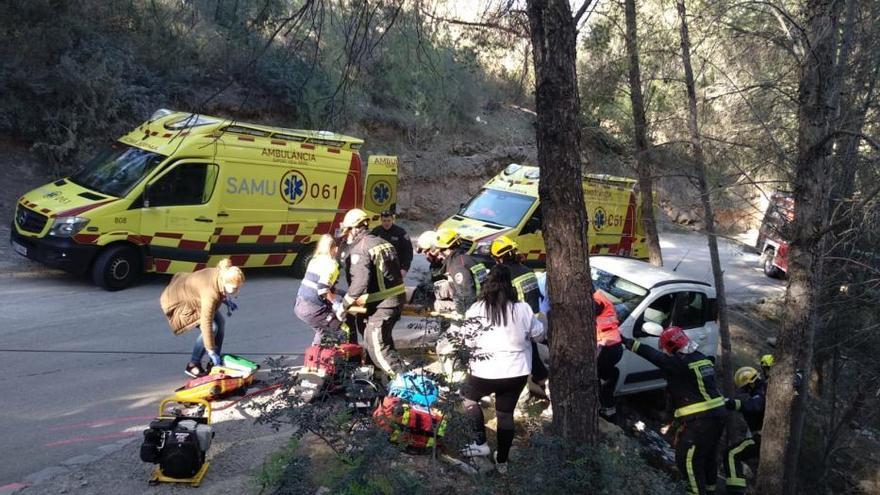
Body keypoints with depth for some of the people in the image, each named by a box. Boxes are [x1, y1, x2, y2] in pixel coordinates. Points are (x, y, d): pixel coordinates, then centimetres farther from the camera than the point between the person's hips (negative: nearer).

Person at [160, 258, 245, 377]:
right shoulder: (210, 293, -41)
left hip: (191, 294, 9)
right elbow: (206, 324, -37)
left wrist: (227, 301, -7)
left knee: (220, 323, -3)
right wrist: (211, 352, -32)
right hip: (179, 301, -8)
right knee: (212, 327, -20)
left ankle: (214, 364, 8)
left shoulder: (223, 274, -18)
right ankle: (192, 365, -6)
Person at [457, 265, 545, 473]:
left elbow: (468, 342, -1)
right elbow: (538, 335, 7)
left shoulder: (475, 310, -10)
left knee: (468, 396, 25)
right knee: (506, 414, 18)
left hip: (486, 372, -2)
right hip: (517, 372, 2)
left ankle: (480, 443, 18)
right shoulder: (523, 309, -6)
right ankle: (502, 461, 29)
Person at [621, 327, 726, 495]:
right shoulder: (702, 358, 10)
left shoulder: (679, 363, -17)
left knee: (687, 459, -2)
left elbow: (652, 355, -14)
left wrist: (628, 342, -9)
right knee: (708, 455, 25)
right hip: (718, 414, 10)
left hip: (700, 420, -10)